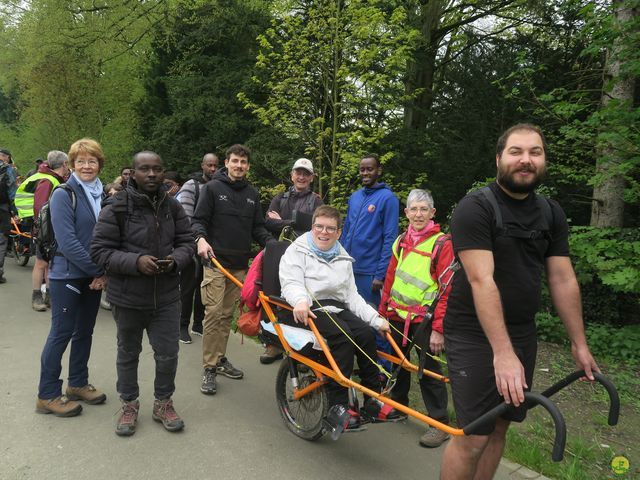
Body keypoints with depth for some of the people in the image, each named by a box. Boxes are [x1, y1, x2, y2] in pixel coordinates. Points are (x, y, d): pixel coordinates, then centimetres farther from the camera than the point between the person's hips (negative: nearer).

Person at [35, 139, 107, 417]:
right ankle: (47, 396, 15)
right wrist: (99, 271, -18)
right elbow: (67, 241, -18)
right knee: (61, 333, 1)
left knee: (85, 331, 14)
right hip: (67, 275, -6)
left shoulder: (103, 196, 8)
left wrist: (104, 273, -5)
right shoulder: (63, 195, -11)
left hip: (94, 276, 6)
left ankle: (78, 384, 30)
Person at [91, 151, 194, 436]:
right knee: (128, 354, 16)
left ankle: (163, 402, 32)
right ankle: (129, 405, 37)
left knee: (168, 353, 8)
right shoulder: (117, 207, -12)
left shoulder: (173, 206, 0)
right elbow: (100, 250, -12)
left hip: (166, 295, 3)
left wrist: (176, 259, -15)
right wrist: (135, 261, -25)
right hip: (128, 297, -2)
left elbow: (186, 242, 7)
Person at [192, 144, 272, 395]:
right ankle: (209, 368, 2)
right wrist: (201, 238, -24)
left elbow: (257, 227, 15)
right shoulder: (213, 188, 0)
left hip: (240, 264, 5)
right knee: (214, 313, -7)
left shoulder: (252, 193, 14)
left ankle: (220, 359, 23)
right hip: (216, 262, -4)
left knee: (227, 314, 11)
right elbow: (198, 220, -3)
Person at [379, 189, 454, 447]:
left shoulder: (442, 244, -10)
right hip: (397, 315, 6)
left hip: (424, 319, -6)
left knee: (428, 370, 0)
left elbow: (448, 289, -14)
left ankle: (440, 423, 14)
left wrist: (438, 328, -17)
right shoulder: (401, 241, 8)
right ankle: (398, 404, 38)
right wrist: (382, 312, 11)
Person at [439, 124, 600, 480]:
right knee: (474, 437, -5)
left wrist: (580, 344, 7)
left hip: (522, 333, 6)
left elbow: (564, 280, 7)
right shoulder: (476, 207, -14)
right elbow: (481, 280, -22)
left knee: (500, 427, 12)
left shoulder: (552, 213, 6)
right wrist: (502, 352, -27)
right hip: (476, 335, -6)